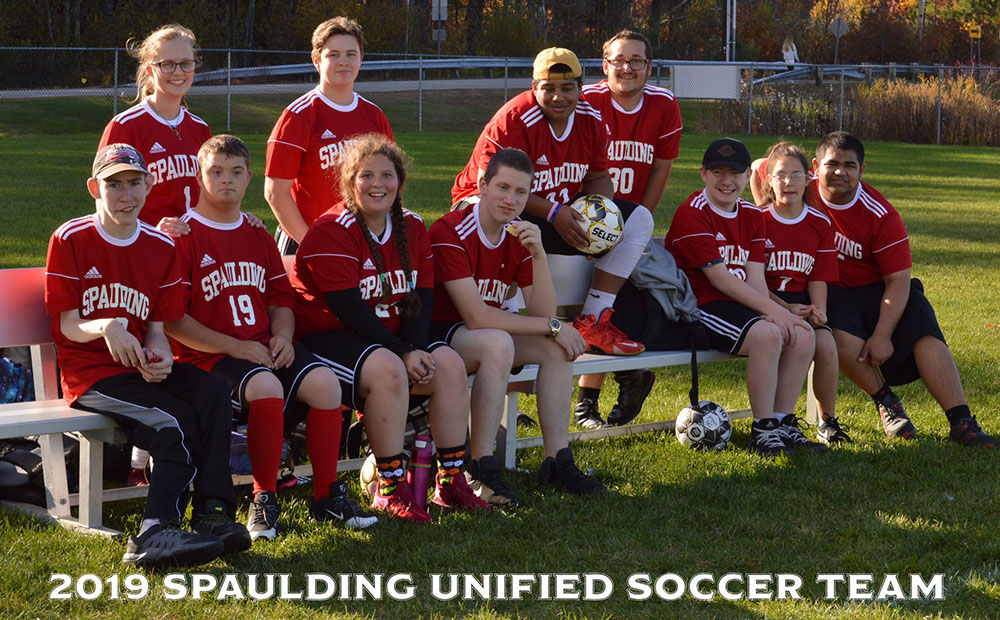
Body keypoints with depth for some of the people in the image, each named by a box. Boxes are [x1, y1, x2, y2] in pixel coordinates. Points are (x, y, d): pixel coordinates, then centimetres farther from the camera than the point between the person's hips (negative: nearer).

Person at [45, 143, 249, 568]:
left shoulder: (161, 246, 12)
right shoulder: (70, 239, 0)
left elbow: (156, 326, 11)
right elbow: (68, 325, -4)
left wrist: (160, 356, -14)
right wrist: (106, 328, -28)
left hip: (142, 367, 5)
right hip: (89, 373, -4)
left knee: (212, 391, -27)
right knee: (177, 422, -30)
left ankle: (213, 514, -33)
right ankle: (157, 532, -35)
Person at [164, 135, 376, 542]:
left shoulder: (258, 237, 20)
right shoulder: (183, 236, -2)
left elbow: (281, 298, 23)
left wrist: (283, 336, 0)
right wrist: (234, 347, -15)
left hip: (264, 347, 6)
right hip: (207, 355, -6)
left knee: (323, 381, -20)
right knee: (266, 387, -35)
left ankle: (326, 496, -9)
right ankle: (264, 502, -20)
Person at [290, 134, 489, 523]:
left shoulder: (412, 228, 9)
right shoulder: (331, 233, -13)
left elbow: (422, 298, 4)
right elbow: (350, 310, -20)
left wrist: (415, 347, -16)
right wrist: (403, 353, -24)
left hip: (393, 338, 7)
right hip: (329, 337, -7)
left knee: (449, 363, -17)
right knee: (387, 368, -35)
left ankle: (451, 482, -8)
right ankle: (390, 490, -26)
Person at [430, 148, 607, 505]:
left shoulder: (519, 235, 1)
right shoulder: (451, 232, -21)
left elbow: (543, 313, -6)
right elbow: (476, 317, -27)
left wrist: (539, 253, -20)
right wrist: (552, 327, -22)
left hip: (487, 336, 8)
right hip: (439, 336, -8)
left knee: (557, 345, -11)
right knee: (497, 343, -35)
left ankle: (557, 460, -7)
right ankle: (480, 471, -31)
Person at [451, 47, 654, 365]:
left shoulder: (591, 120, 1)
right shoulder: (515, 120, -21)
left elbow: (597, 176, 11)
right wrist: (552, 213, -30)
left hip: (562, 212, 7)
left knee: (638, 220, -5)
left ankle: (592, 323, -8)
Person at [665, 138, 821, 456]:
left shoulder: (752, 216, 14)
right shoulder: (691, 214, -10)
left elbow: (755, 276, 5)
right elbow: (718, 277, -17)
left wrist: (770, 310, -16)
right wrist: (772, 309, -21)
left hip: (740, 305, 8)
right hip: (700, 307, -8)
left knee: (802, 334, -13)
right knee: (766, 334, -31)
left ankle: (783, 423, -3)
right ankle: (762, 430, -20)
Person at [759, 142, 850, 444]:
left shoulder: (820, 224, 10)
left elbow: (818, 278, 8)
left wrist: (818, 310, -12)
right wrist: (786, 308, -16)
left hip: (804, 302, 3)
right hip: (769, 302, -3)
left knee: (826, 344, -26)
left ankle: (828, 420, -6)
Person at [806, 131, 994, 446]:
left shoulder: (881, 215, -13)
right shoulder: (804, 194, -9)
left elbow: (898, 280, -14)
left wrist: (882, 335, -25)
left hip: (876, 291, 1)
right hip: (828, 293, 0)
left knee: (925, 334, -25)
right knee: (842, 338, -34)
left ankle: (961, 421, -27)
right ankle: (886, 402, -9)